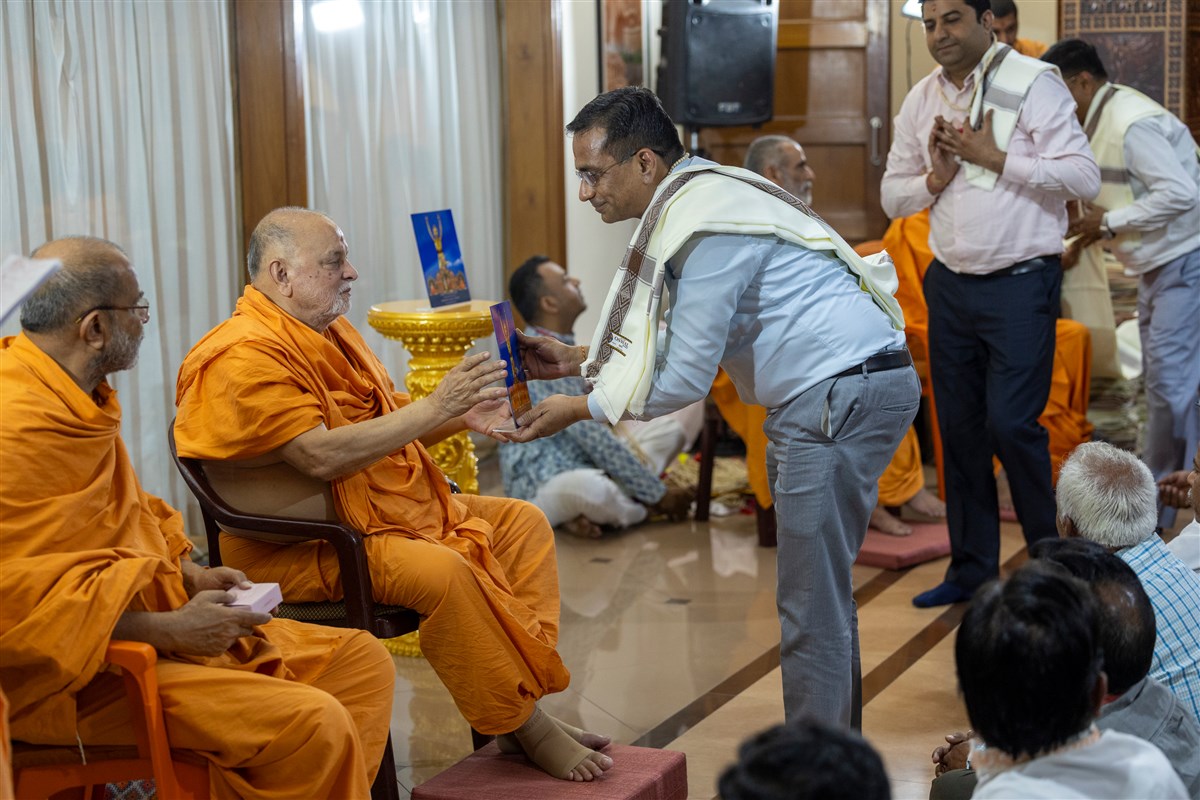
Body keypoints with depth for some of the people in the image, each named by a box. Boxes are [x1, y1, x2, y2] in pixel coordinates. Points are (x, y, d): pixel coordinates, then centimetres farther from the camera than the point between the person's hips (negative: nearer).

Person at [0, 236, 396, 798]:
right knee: (314, 724, -26)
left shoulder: (77, 402, 12)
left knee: (362, 661, 4)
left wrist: (191, 577, 9)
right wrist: (170, 630, -20)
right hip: (78, 676, -11)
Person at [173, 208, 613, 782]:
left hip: (397, 509, 11)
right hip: (302, 546, -11)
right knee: (444, 572, -32)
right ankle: (527, 730, -14)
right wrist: (434, 407, -26)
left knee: (522, 523, 3)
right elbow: (321, 456, -28)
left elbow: (387, 427, 20)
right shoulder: (245, 356, -19)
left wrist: (459, 416, 0)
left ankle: (522, 706, -4)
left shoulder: (330, 330, 14)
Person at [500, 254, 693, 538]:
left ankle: (584, 510, -8)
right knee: (589, 488, -44)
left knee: (673, 427, 9)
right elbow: (595, 440, -21)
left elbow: (594, 433, 18)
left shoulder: (562, 346, 10)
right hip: (542, 489, -10)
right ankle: (645, 510, -7)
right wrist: (659, 495, -16)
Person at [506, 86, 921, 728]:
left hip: (842, 395, -11)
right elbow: (672, 338, 22)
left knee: (813, 610, -6)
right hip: (839, 392, 11)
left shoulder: (708, 227, -18)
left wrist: (580, 409, -8)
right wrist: (575, 358, 15)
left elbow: (685, 379, -18)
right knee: (822, 593, 17)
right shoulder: (694, 199, 14)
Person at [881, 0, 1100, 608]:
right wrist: (934, 179, -5)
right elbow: (892, 194, 16)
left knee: (1011, 422, -10)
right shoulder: (921, 101, 9)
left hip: (1020, 283, -6)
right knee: (958, 426, 8)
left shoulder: (1033, 84, -8)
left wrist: (994, 158, -16)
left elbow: (1084, 177, -15)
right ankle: (971, 568, 19)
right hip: (950, 283, 6)